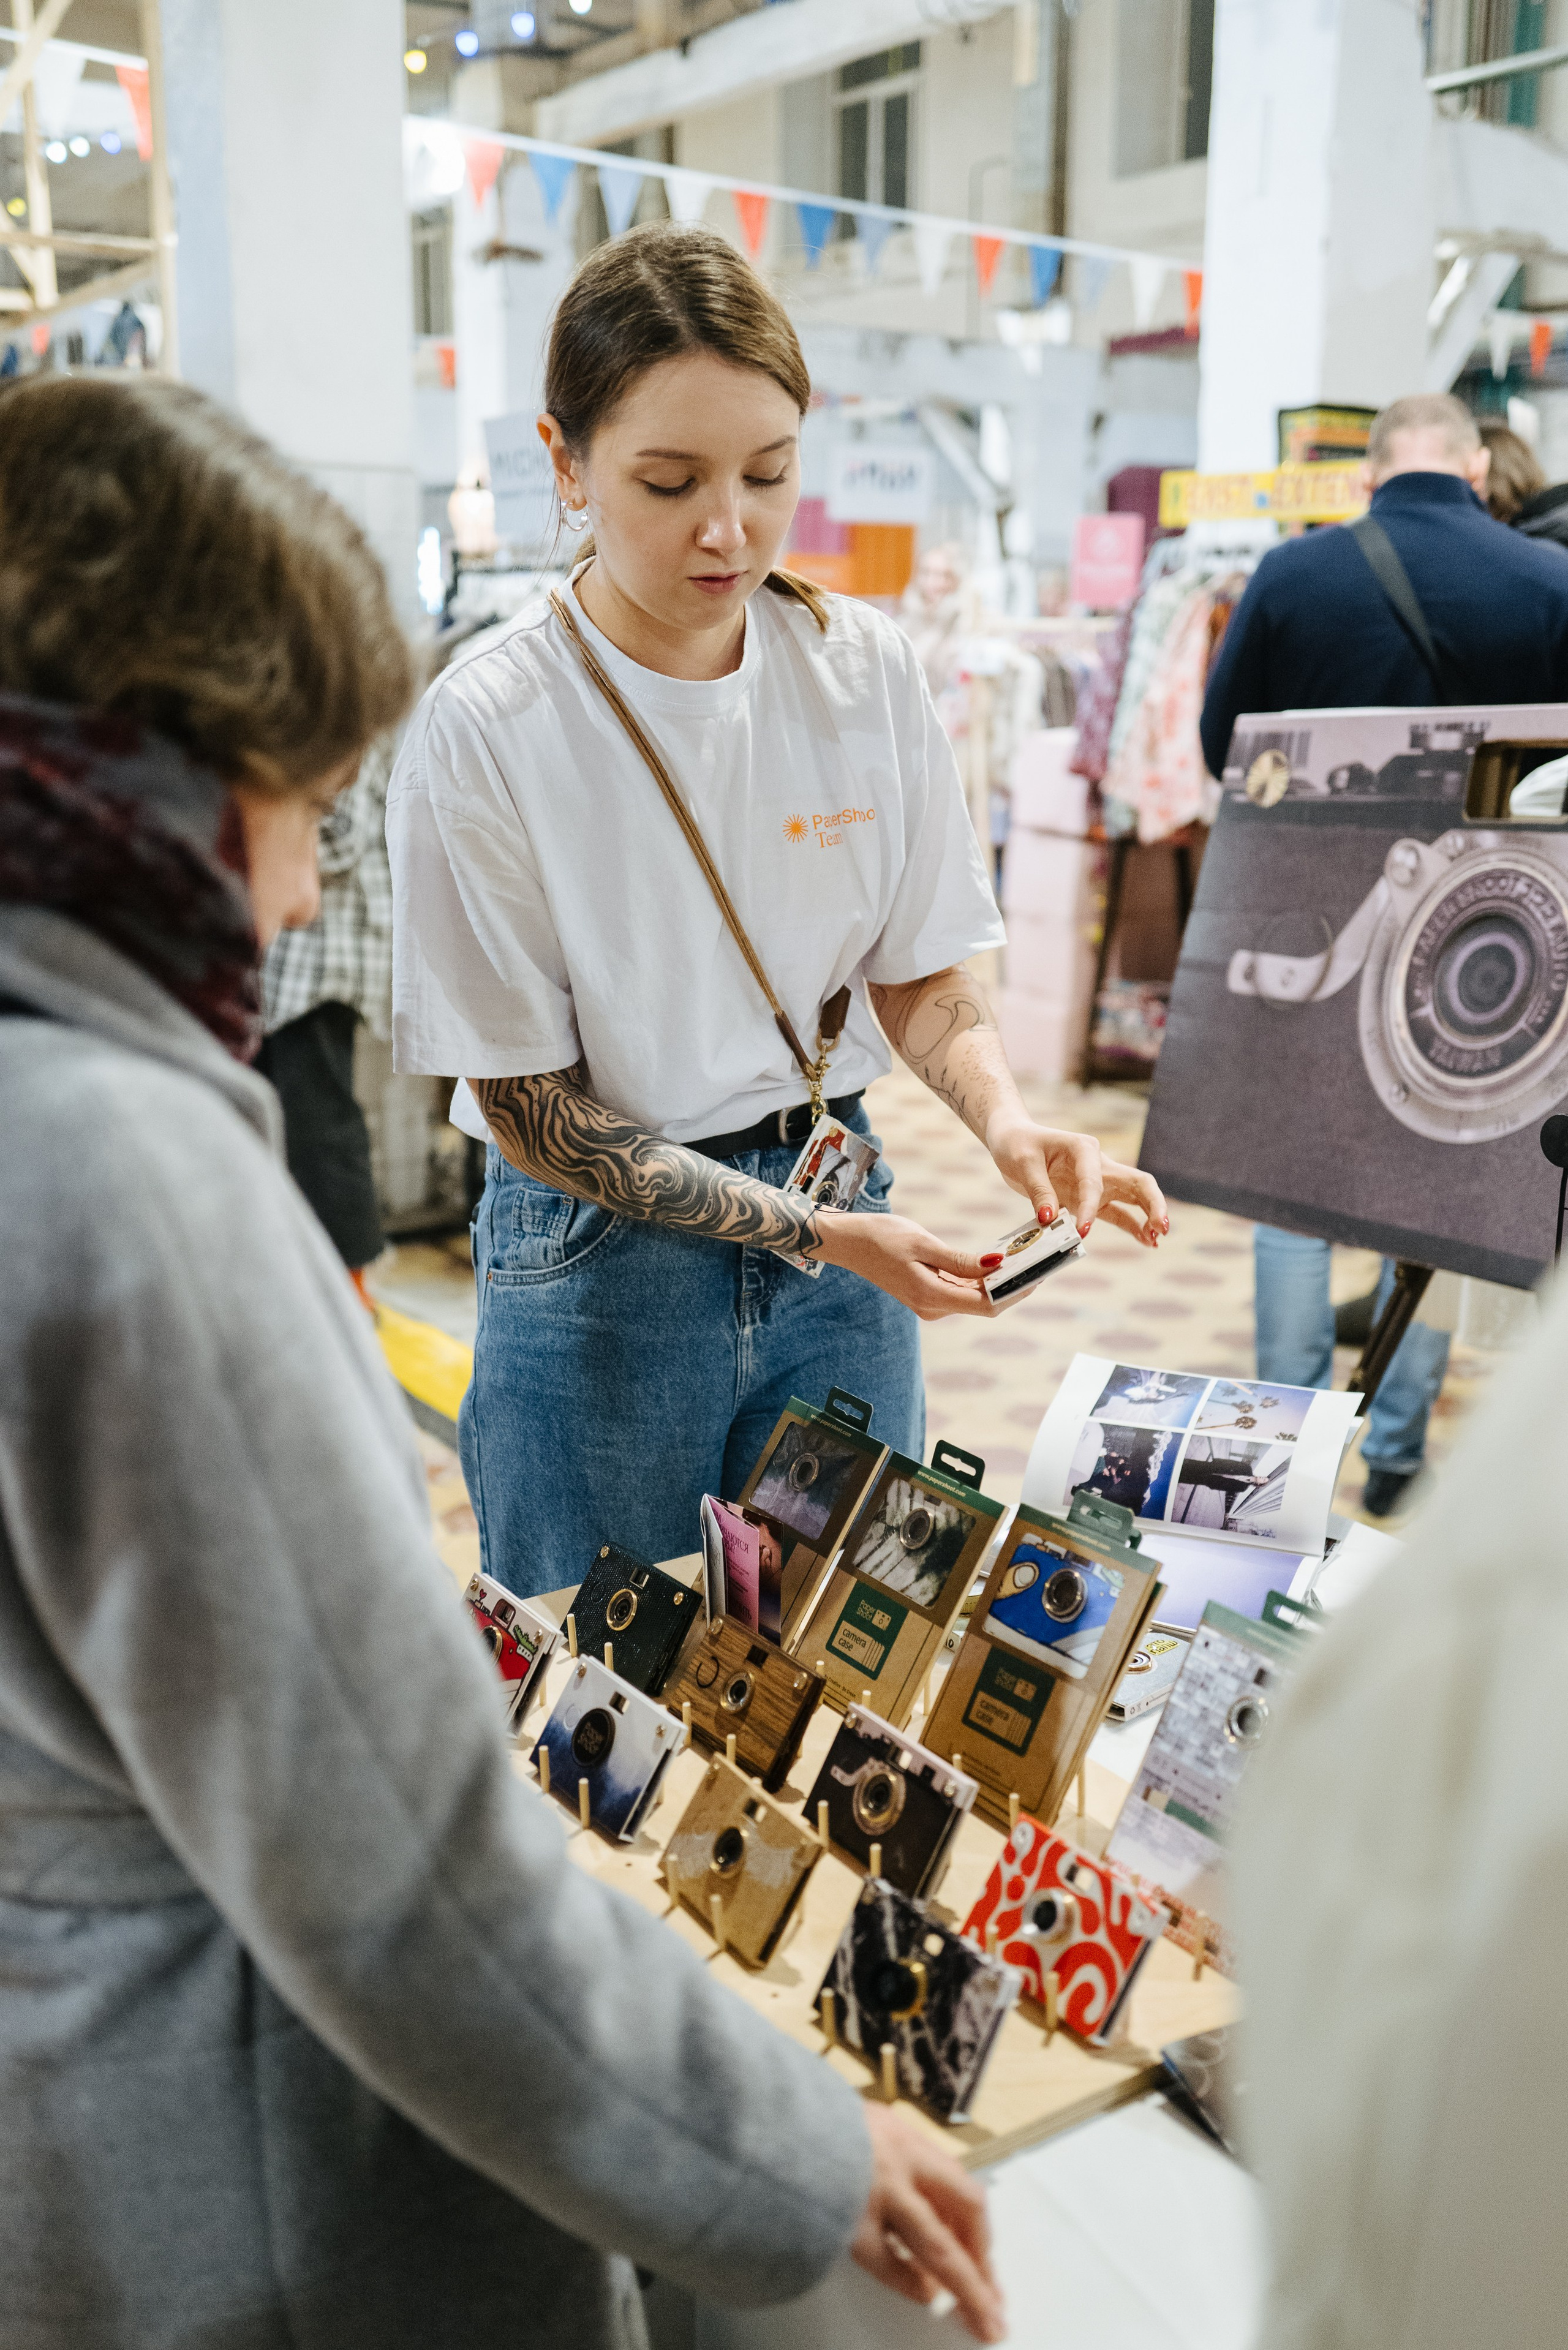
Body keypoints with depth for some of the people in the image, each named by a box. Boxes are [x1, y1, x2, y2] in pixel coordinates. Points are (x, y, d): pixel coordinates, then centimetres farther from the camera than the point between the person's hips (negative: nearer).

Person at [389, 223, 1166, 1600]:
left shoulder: (868, 672, -4)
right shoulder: (484, 733, -16)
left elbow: (924, 973, 3)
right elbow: (532, 1110, -13)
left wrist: (1005, 1119, -18)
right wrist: (813, 1233, -20)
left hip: (841, 1206, 4)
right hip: (599, 1267, -3)